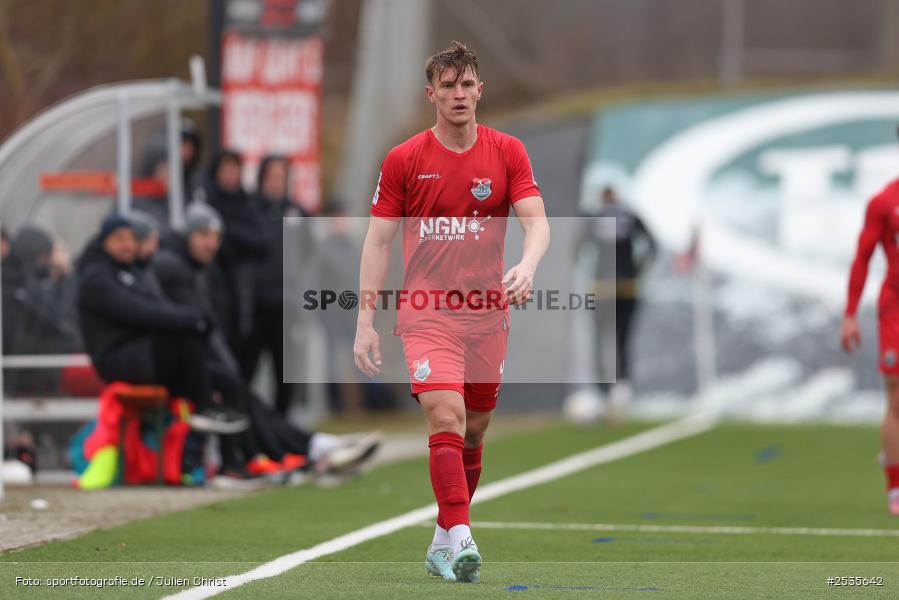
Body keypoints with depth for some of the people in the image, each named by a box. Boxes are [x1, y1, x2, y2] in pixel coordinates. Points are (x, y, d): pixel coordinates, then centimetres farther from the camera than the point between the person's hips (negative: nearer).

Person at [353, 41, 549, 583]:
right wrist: (366, 321, -4)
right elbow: (378, 240, 1)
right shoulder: (404, 160, -1)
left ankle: (445, 543, 26)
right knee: (447, 418, -20)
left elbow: (536, 221, -7)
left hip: (488, 310, 3)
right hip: (427, 310, -3)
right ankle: (462, 540, -27)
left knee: (474, 432, 10)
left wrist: (527, 265, -29)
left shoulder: (507, 152, 2)